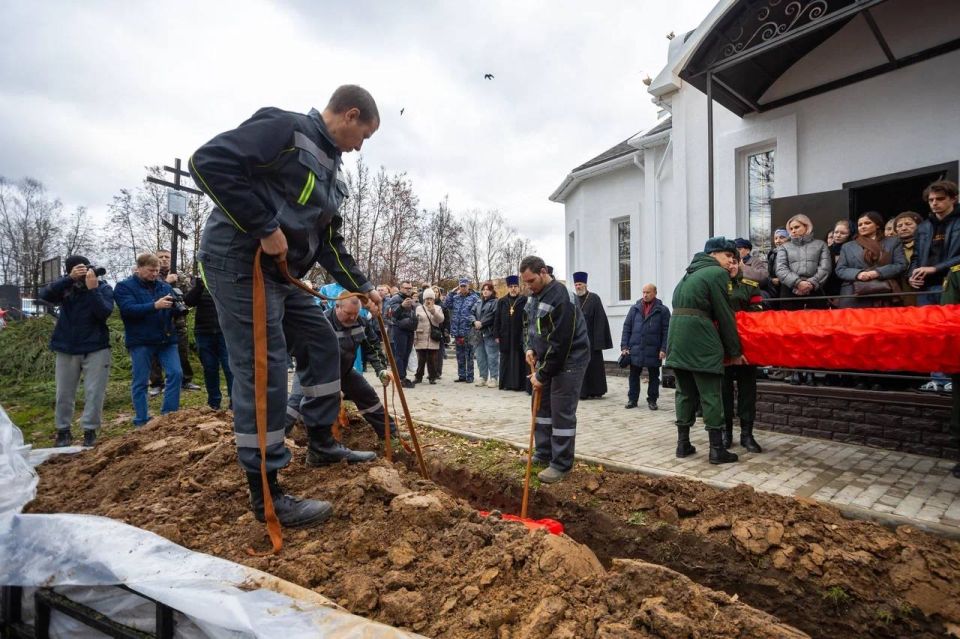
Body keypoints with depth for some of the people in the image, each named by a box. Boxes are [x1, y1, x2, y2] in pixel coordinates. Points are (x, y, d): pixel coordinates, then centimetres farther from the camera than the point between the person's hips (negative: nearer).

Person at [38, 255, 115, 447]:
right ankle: (63, 431, 23)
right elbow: (44, 295, -17)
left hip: (96, 349, -2)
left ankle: (90, 431, 10)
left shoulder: (104, 288, -4)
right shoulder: (65, 287, 2)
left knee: (94, 393, -1)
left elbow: (104, 312, -18)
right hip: (66, 349, 3)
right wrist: (69, 279, -26)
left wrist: (93, 289, -26)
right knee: (64, 393, 9)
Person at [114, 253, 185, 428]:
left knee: (175, 374, -3)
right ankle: (141, 422, 14)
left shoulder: (165, 286, 12)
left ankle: (169, 415, 8)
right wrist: (155, 305, -28)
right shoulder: (124, 286, 0)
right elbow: (128, 309, -16)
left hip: (166, 339, 4)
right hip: (140, 341, -4)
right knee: (140, 382, 5)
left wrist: (180, 308, -11)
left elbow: (174, 311, 12)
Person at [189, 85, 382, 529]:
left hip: (282, 273, 10)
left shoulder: (333, 171, 18)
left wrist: (362, 288, 16)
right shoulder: (285, 128, -10)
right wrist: (264, 229, -22)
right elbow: (208, 162, -20)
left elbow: (331, 242, 20)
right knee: (263, 370, -11)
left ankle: (321, 439, 28)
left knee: (322, 344, 13)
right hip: (239, 262, -10)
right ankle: (266, 496, 0)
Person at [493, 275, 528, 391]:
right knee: (506, 360, 8)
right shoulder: (501, 301, 10)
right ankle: (506, 383, 16)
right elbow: (497, 319, 10)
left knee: (520, 359, 1)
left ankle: (521, 384, 9)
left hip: (520, 336, -3)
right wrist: (497, 335, 4)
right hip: (505, 336, 3)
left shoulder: (524, 300, 0)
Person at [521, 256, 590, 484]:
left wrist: (542, 375, -19)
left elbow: (560, 343, -25)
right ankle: (544, 454, 28)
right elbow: (533, 326, 19)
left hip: (568, 361, -9)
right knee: (542, 406, 14)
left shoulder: (561, 298, -24)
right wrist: (530, 348, 0)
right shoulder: (536, 295, 5)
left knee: (562, 413, -3)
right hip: (546, 359, 9)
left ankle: (561, 465, 8)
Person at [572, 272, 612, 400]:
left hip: (591, 339, -5)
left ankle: (596, 391, 13)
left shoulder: (594, 298, -5)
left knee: (594, 364, 3)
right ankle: (583, 392, 13)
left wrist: (598, 340, -15)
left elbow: (600, 319, -10)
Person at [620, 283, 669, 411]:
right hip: (635, 349, 2)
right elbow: (626, 328, 6)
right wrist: (624, 346, -2)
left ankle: (652, 400, 20)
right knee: (634, 376, 8)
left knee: (654, 376, 9)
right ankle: (632, 399, 18)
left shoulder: (663, 310, 1)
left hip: (653, 351, -2)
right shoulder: (634, 309, 8)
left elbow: (666, 331, -2)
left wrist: (664, 349, -10)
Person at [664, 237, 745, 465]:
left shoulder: (693, 273, 23)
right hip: (700, 341, -8)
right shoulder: (718, 273, -3)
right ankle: (717, 449, 5)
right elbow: (725, 315, -5)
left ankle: (683, 444, 16)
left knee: (685, 393, 12)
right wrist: (734, 351, 2)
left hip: (677, 338, 8)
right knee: (711, 396, -1)